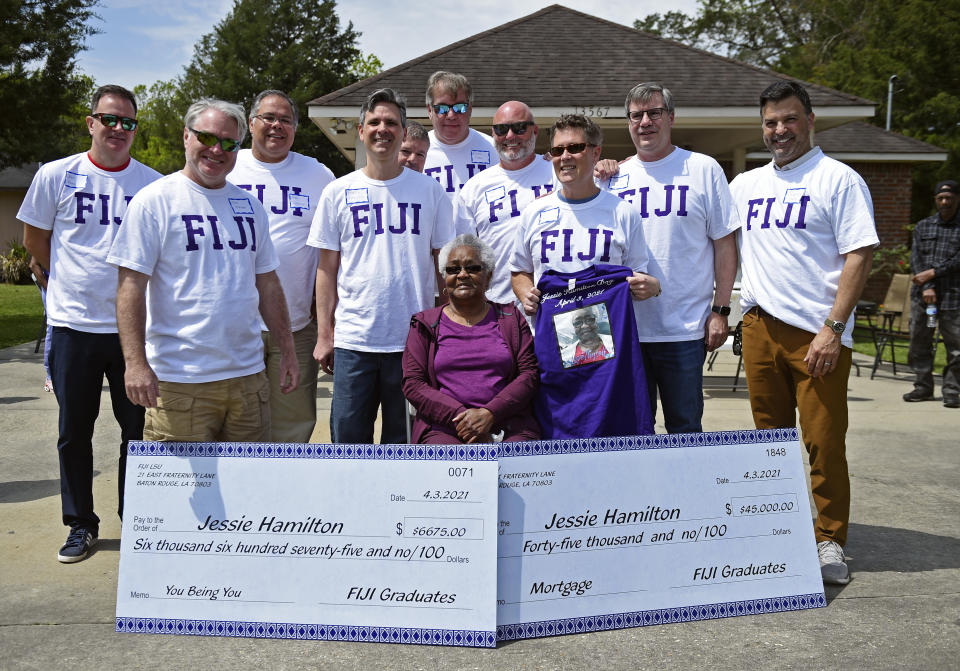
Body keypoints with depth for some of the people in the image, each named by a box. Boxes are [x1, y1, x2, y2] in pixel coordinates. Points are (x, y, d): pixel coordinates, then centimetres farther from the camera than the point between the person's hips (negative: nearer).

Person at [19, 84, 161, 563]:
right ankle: (81, 525, 24)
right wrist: (71, 281, 14)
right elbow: (34, 239, 11)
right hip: (73, 325, 0)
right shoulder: (56, 176, 0)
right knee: (74, 431, 9)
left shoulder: (154, 184, 1)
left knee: (140, 430, 7)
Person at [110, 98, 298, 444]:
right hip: (179, 382, -5)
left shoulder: (249, 205, 14)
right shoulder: (154, 201, -4)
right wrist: (135, 362, -18)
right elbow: (131, 285, -9)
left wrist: (287, 351, 14)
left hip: (248, 376, 6)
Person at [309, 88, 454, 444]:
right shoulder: (337, 193, 6)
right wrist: (324, 334, 2)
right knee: (348, 437, 5)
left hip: (415, 340, 0)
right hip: (352, 340, 0)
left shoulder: (429, 191, 5)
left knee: (404, 442, 9)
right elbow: (327, 269, 7)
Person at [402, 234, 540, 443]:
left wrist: (488, 414, -11)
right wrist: (460, 415, -11)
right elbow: (412, 383, 5)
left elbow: (529, 374, 6)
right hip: (443, 424, 0)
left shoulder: (511, 318, 17)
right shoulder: (425, 324, 15)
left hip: (507, 421, 1)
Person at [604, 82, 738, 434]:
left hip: (685, 329, -2)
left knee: (685, 428, 6)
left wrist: (720, 310, -5)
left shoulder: (703, 169, 2)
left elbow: (725, 244, 1)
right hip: (625, 328, 3)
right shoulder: (613, 177, 9)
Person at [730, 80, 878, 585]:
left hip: (817, 334, -5)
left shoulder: (838, 179, -1)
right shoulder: (744, 185, 15)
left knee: (824, 442, -3)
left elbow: (860, 255, -7)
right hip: (759, 328, 5)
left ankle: (829, 543, 10)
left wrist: (833, 328, -15)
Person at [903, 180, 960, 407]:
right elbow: (916, 258, 4)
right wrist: (926, 287, -9)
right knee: (919, 342, 6)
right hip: (922, 295, 3)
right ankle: (923, 386, 17)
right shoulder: (923, 226, 15)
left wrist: (933, 273, -11)